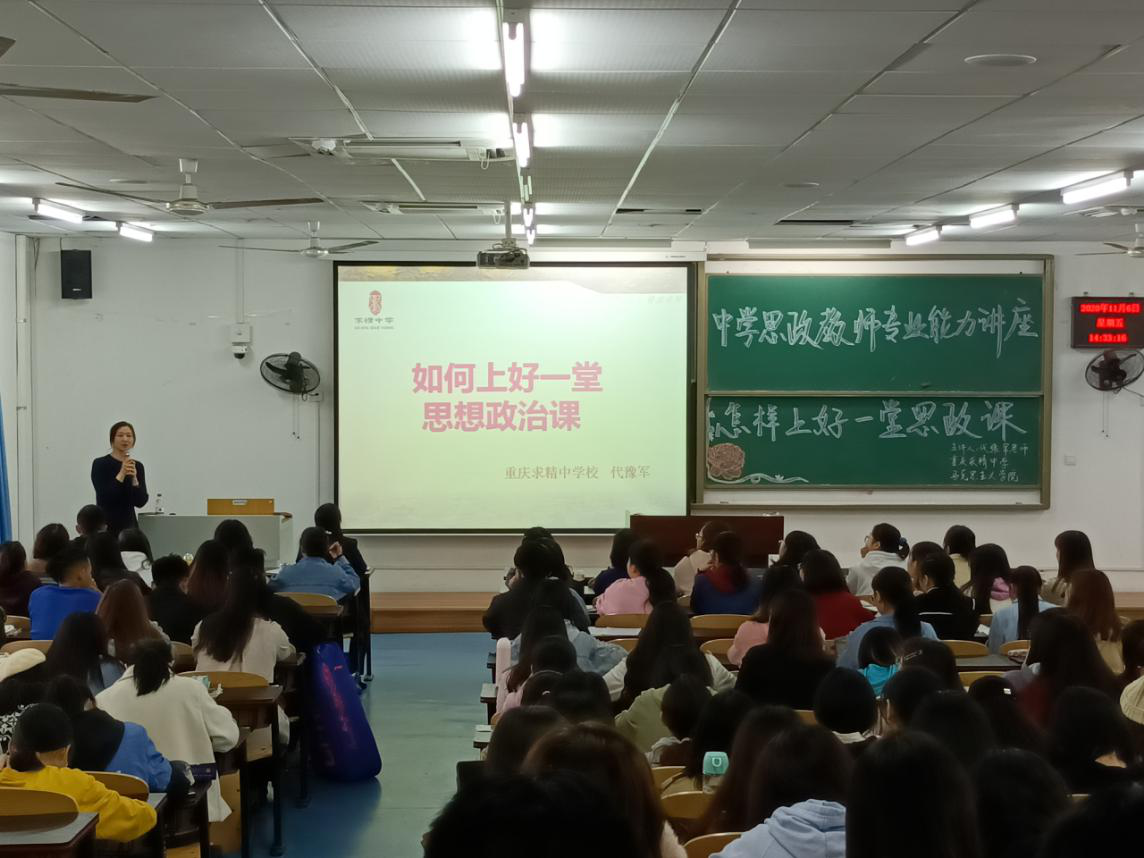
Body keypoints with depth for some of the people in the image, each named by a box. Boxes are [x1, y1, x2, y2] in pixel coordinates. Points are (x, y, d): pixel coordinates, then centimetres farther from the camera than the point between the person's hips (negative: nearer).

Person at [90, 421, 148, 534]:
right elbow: (104, 497, -18)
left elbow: (141, 502, -2)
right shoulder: (100, 464, -7)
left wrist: (134, 478, -17)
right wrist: (122, 474, -23)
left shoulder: (137, 466, 8)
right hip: (105, 527, -5)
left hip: (129, 526, 5)